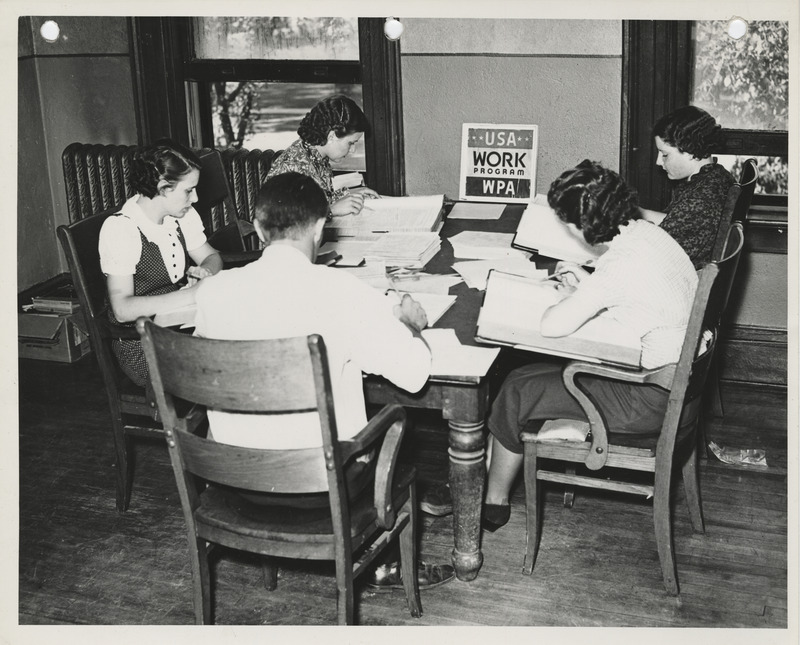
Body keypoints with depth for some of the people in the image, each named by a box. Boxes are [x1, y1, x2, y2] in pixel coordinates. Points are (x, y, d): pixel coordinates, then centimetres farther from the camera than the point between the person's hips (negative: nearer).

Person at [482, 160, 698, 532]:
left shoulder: (620, 263, -27)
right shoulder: (647, 232, 1)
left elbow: (552, 327, -27)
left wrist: (568, 297, -7)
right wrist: (586, 283, 7)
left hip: (649, 402, -9)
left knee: (516, 393, 1)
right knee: (526, 372, 15)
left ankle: (493, 502, 19)